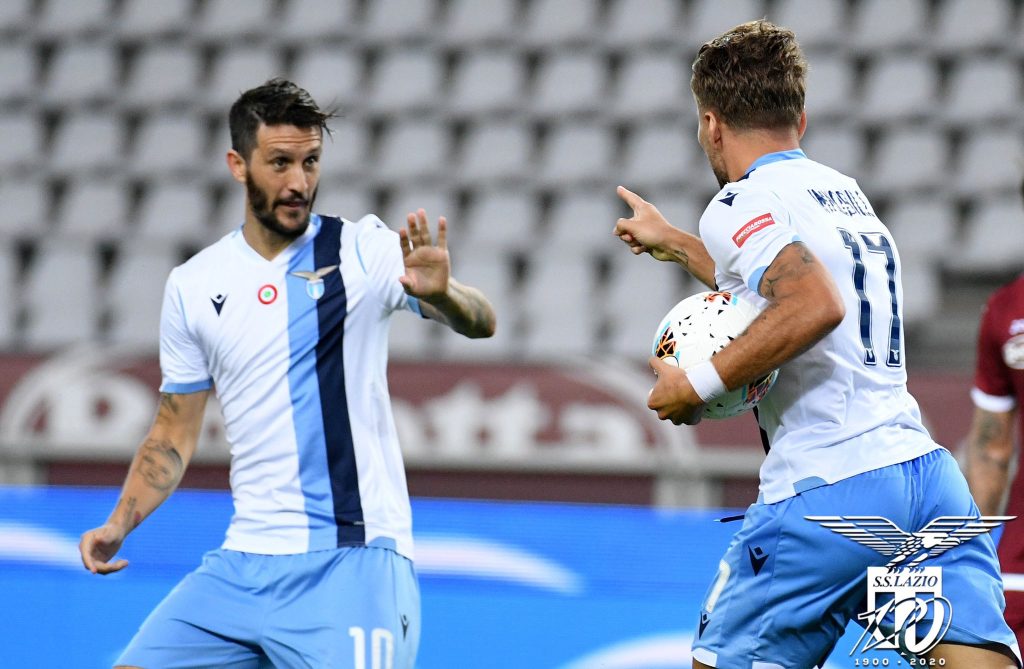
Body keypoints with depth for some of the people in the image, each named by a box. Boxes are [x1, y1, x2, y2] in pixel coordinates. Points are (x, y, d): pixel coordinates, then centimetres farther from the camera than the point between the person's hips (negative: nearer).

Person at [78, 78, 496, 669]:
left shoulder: (362, 249, -3)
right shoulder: (192, 287, 8)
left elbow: (481, 323, -16)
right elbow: (175, 435, 16)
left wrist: (440, 294, -38)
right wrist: (120, 524, 1)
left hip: (353, 560, -4)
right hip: (245, 565, 4)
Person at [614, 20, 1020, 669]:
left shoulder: (740, 203, -3)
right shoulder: (845, 191, 21)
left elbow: (816, 305, -22)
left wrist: (701, 383, -13)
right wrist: (674, 243, 54)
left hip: (827, 493, -6)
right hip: (930, 472, 7)